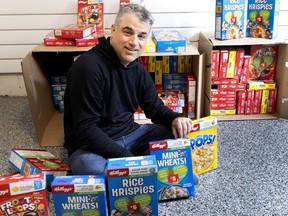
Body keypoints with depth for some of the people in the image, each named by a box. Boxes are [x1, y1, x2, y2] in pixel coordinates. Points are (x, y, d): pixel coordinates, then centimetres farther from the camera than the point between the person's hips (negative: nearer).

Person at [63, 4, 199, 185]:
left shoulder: (138, 69, 3)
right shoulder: (88, 66, -22)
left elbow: (155, 107, 12)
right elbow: (85, 129, -25)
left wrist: (175, 119, -12)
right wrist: (128, 160, -30)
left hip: (129, 135, 7)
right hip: (90, 144, -6)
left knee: (177, 131, -3)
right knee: (92, 168, -39)